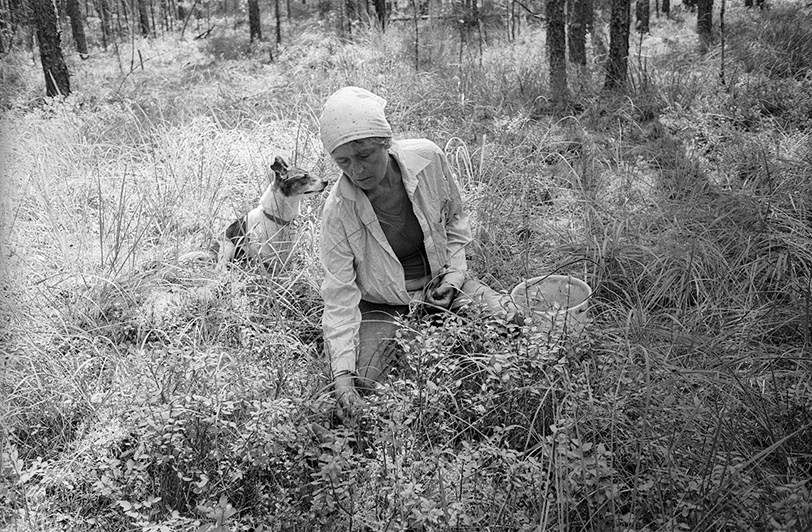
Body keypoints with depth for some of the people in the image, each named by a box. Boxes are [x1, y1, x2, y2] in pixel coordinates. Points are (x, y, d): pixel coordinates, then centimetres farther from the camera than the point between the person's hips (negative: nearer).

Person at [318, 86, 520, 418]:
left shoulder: (427, 158, -17)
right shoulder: (337, 211, -24)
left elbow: (455, 219, 4)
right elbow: (340, 295, -22)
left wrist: (454, 272, -9)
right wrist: (342, 372, -30)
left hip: (437, 283, 2)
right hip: (381, 304, -2)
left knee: (508, 319, -19)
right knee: (361, 381, -22)